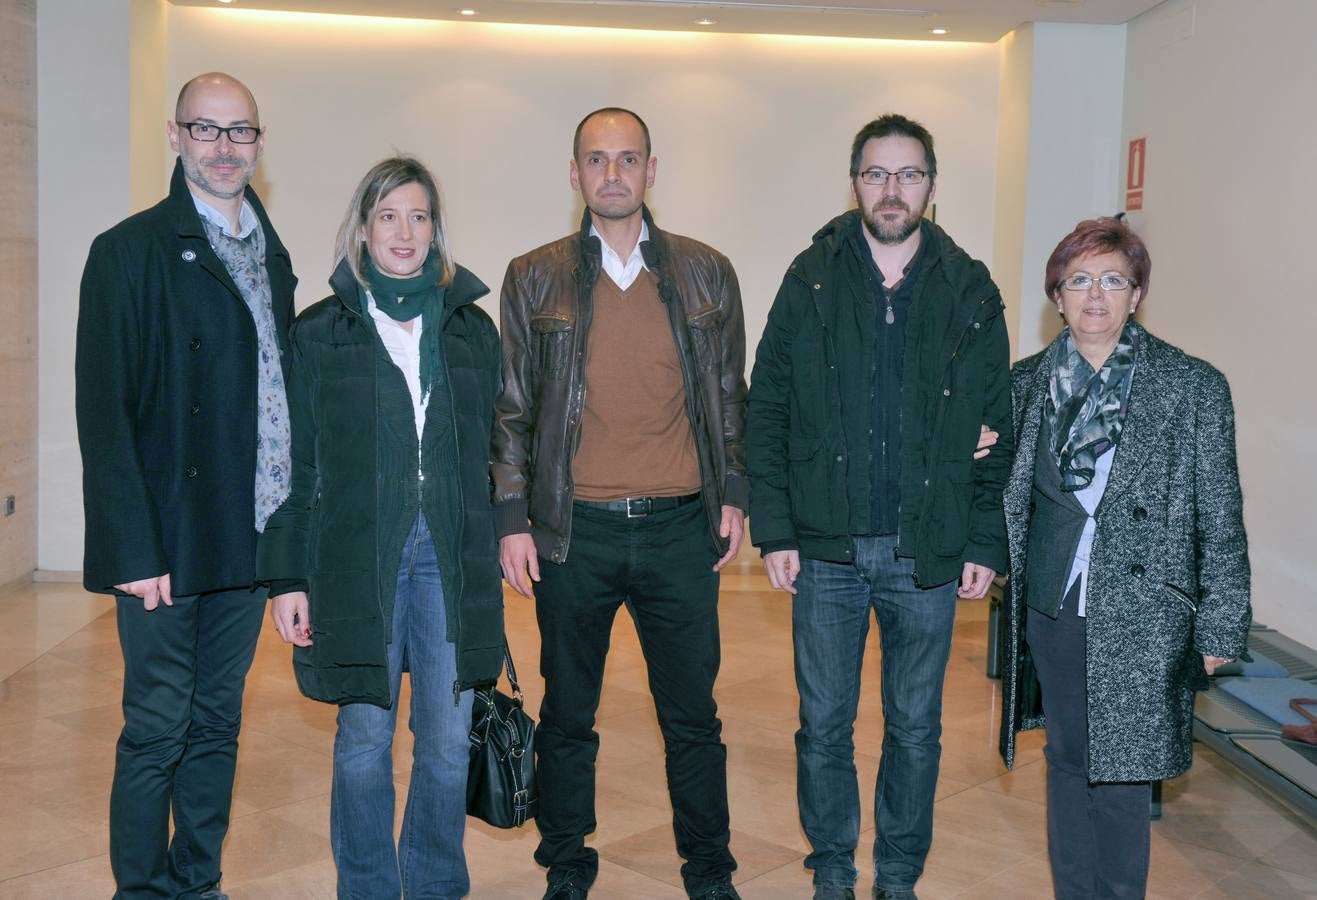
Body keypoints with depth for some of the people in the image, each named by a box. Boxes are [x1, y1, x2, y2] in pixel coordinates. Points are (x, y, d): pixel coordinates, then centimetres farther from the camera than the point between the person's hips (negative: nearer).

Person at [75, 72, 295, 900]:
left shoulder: (272, 255, 13)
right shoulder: (131, 251, -7)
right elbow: (104, 411, -11)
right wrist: (135, 548, -17)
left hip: (251, 536, 6)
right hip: (168, 541, -6)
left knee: (218, 723, 15)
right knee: (158, 728, 4)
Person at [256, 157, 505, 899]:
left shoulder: (472, 329, 10)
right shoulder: (320, 333, 4)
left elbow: (494, 450, 11)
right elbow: (296, 464, 2)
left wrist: (502, 545, 5)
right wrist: (287, 578, -2)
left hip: (453, 556, 2)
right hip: (357, 556, -1)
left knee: (449, 740, 5)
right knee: (365, 739, 5)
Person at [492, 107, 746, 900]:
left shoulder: (707, 273, 5)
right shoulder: (535, 278, 3)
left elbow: (729, 395, 10)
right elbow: (513, 408, 4)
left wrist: (733, 497, 5)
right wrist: (512, 519, 0)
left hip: (680, 529, 1)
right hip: (573, 534, 0)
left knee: (693, 715, 10)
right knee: (567, 716, 12)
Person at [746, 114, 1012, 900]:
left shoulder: (969, 291, 1)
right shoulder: (811, 282, 0)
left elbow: (998, 428, 4)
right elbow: (768, 412, 1)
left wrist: (986, 542, -1)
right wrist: (774, 529, -5)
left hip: (928, 553, 1)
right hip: (827, 548, 0)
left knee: (917, 726, 12)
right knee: (824, 722, 9)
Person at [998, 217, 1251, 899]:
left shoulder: (1193, 387, -5)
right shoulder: (1027, 382, 6)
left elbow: (1220, 518, -3)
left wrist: (1219, 628, -4)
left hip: (1140, 620, -4)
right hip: (1049, 608, 4)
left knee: (1120, 775, 1)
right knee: (1066, 761, 14)